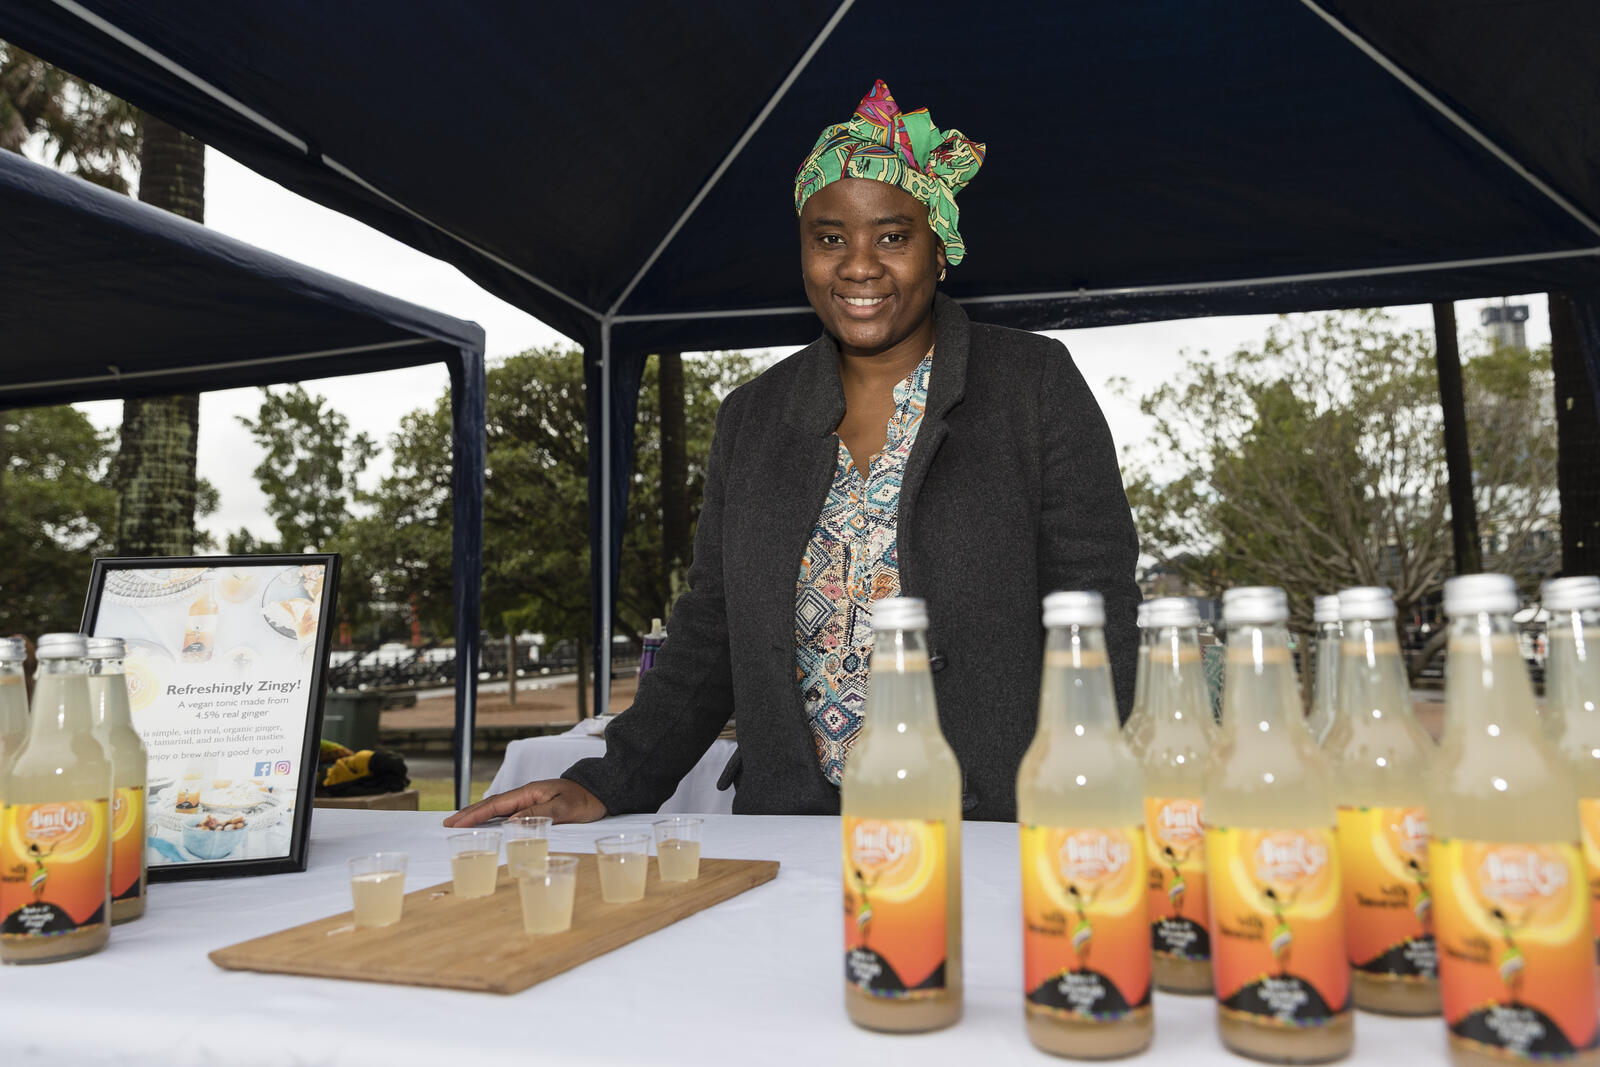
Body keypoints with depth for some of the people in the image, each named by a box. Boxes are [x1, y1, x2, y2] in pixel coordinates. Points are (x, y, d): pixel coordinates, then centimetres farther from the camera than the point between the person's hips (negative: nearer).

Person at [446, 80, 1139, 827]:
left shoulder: (1037, 385, 3)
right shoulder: (752, 417, 13)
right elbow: (711, 632, 14)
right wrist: (610, 785, 3)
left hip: (991, 834, -2)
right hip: (791, 839, 3)